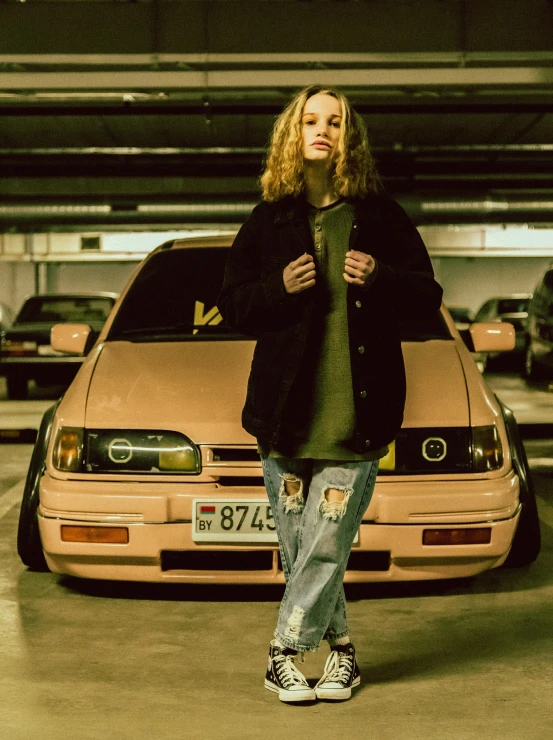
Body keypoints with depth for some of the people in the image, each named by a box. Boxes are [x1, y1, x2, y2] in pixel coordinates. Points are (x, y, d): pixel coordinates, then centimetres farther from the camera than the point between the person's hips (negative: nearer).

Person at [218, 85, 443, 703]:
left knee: (324, 547, -5)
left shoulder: (380, 215, 6)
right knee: (300, 550, 7)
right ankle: (340, 647, 25)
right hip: (285, 412, 2)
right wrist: (280, 288, -10)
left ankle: (285, 654, 10)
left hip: (358, 413, -2)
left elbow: (427, 294, 8)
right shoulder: (267, 221, 9)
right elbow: (232, 306, 9)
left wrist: (379, 277, -12)